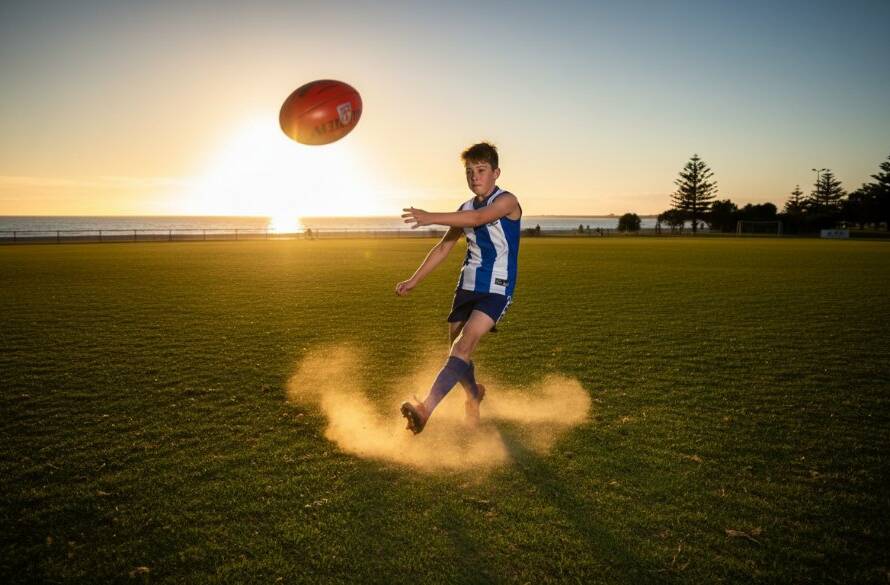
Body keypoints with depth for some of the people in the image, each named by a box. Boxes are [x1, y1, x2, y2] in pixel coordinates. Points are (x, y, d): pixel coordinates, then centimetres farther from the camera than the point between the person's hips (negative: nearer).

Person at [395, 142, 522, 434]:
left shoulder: (507, 201, -9)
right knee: (457, 350, 11)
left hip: (496, 289, -7)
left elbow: (479, 218, -30)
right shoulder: (465, 209, 11)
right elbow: (443, 247, 16)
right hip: (467, 286, 7)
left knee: (465, 344, -23)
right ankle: (474, 395, 38)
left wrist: (432, 218, -38)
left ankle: (426, 408, -31)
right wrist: (414, 280, 11)